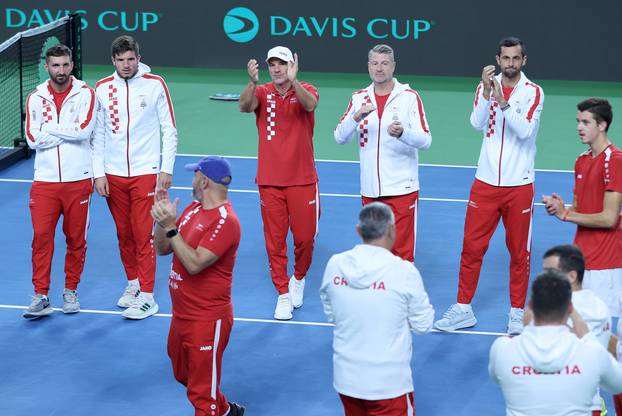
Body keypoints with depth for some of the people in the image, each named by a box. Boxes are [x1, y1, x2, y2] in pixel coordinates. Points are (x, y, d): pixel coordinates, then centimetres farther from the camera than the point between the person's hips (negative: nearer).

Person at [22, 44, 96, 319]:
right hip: (45, 180, 1)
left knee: (76, 238, 6)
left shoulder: (84, 94, -1)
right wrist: (68, 132, -9)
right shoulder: (36, 98, 6)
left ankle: (71, 291, 20)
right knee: (41, 236, -5)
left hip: (78, 180, -1)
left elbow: (84, 130, -16)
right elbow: (33, 139, -5)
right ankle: (40, 296, 0)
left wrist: (49, 127, -8)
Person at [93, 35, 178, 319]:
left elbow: (169, 130, 0)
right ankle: (133, 283, 27)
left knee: (143, 234, -6)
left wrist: (167, 169, -4)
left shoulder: (155, 85, -3)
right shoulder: (102, 89, 4)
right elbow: (98, 134, 8)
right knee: (124, 233, 10)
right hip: (113, 175, 3)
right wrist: (99, 173, 2)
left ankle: (147, 297, -1)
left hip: (145, 173, -3)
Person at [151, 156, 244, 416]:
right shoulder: (193, 209, 7)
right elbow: (163, 249, 8)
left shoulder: (225, 221, -21)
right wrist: (162, 218, -7)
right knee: (184, 375, 27)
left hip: (208, 321, -10)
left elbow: (194, 264, -28)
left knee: (202, 391, 0)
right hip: (181, 315, 10)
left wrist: (170, 228, -28)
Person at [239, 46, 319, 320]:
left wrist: (293, 82, -45)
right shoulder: (262, 93, 0)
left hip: (302, 181, -1)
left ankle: (299, 279, 31)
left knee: (304, 237, 4)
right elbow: (244, 106, -21)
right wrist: (252, 82, -41)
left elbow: (310, 105, -27)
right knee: (275, 240, 3)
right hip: (270, 182, 1)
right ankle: (283, 294, 13)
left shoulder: (305, 90, -3)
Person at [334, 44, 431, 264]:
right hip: (370, 189, 4)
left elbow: (425, 140, -8)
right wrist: (356, 117, -18)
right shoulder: (359, 98, 8)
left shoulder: (409, 96, -2)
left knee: (402, 252, -6)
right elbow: (340, 137, 1)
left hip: (401, 188, -4)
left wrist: (402, 133, -28)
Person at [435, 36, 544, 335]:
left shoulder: (533, 92, -5)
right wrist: (488, 92, -26)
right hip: (485, 183, 2)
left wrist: (503, 102, -30)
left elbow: (524, 131, -19)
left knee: (519, 252, 6)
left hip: (519, 185, -2)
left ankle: (517, 313, 19)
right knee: (471, 247, 5)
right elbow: (477, 123, -13)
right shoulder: (486, 86, 3)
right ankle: (463, 310, 17)